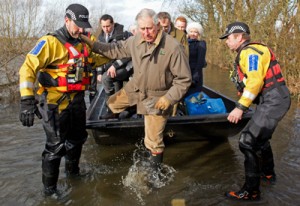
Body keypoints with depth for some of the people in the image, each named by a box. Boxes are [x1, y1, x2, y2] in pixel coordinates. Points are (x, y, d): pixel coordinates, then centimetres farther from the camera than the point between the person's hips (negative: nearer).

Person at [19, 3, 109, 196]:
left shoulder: (83, 44, 8)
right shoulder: (50, 42, -16)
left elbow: (95, 59, 26)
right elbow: (29, 67, -21)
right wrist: (27, 99, -30)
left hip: (77, 101, 8)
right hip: (56, 103, -7)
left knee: (77, 138, 22)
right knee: (56, 146, 0)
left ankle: (73, 171, 47)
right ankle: (49, 188, 20)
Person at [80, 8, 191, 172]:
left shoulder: (173, 47, -27)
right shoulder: (136, 40, -10)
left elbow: (184, 79, -20)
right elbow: (116, 50, 6)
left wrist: (169, 98, -25)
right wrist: (92, 44, -1)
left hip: (156, 97, -6)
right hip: (135, 88, 6)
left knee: (153, 141, 4)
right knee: (113, 103, 25)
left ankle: (155, 170, 28)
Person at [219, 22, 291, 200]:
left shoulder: (250, 51, -13)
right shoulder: (246, 53, 19)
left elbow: (255, 81, -25)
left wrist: (240, 107, -25)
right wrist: (242, 106, 17)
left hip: (273, 100, -11)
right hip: (272, 100, 11)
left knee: (248, 142, -13)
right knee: (260, 137, 26)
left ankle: (251, 191, -5)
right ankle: (268, 174, 46)